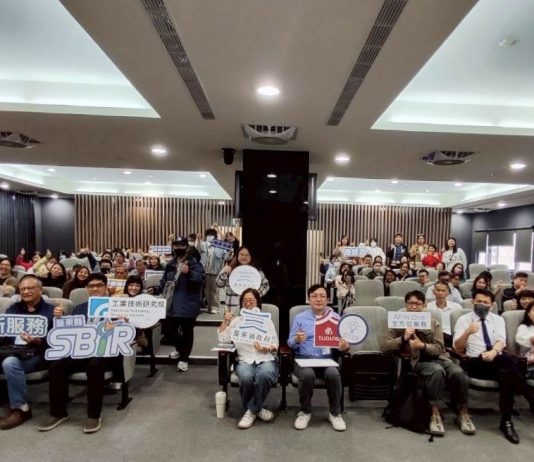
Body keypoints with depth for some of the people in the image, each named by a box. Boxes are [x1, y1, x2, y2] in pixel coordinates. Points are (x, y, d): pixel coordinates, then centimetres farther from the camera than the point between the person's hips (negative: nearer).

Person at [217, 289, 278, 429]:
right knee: (246, 377, -34)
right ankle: (257, 409, -7)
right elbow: (223, 339, 7)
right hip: (245, 360, 1)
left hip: (266, 359, 0)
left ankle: (251, 410, -13)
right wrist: (226, 321, -4)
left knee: (263, 375, -36)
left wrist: (266, 349, -12)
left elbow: (275, 343, 9)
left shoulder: (266, 320, 15)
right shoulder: (236, 321, 18)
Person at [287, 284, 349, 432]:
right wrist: (297, 340, -17)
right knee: (307, 374, -32)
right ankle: (305, 411, -4)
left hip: (327, 359, 1)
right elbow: (290, 343, 6)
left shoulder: (336, 318, 12)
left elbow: (342, 342, 10)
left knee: (333, 374, -31)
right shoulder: (299, 317, 9)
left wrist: (344, 347, -14)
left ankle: (335, 413, -5)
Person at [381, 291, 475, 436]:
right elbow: (385, 346, 0)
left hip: (438, 357, 3)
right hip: (417, 360, -3)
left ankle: (463, 413, -7)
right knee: (437, 371, -35)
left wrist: (422, 345, -17)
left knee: (458, 373, -28)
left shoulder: (433, 322, 15)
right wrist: (403, 338, -15)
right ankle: (435, 414, -24)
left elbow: (439, 348, 3)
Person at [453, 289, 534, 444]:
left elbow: (501, 340, -5)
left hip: (497, 360, 3)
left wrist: (493, 352, -30)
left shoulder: (498, 319, 15)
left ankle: (506, 421, -26)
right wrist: (467, 332, -22)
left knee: (506, 374, -35)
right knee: (508, 361, -32)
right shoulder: (463, 320, 8)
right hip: (475, 363, -3)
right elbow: (457, 348, -1)